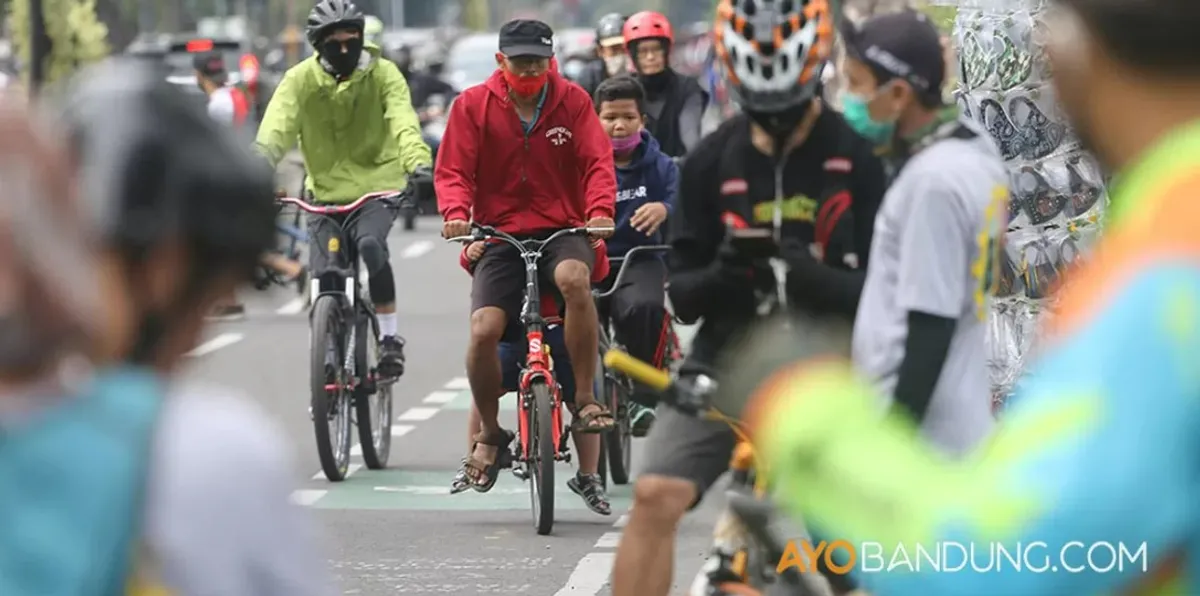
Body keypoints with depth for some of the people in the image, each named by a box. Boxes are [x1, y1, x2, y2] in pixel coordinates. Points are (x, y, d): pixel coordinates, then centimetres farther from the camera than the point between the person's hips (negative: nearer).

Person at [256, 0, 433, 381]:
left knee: (370, 244, -31)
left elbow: (403, 120, -24)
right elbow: (277, 124, -20)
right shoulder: (301, 79, -6)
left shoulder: (383, 74, -9)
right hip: (326, 190, 2)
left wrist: (416, 159, -46)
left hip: (378, 184, -2)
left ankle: (390, 338, -19)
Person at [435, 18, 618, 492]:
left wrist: (600, 210, -22)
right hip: (500, 235, 0)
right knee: (484, 330, -21)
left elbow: (597, 161, -3)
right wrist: (456, 213, -23)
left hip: (561, 230, 0)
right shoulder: (473, 105, 1)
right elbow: (453, 171, -2)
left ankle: (586, 400, -25)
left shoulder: (572, 102, 4)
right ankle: (490, 434, 5)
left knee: (574, 277, -37)